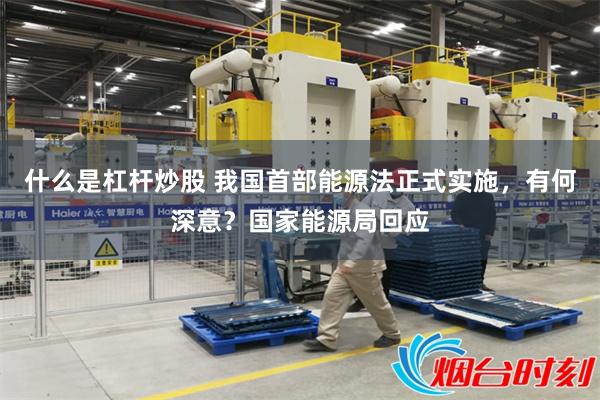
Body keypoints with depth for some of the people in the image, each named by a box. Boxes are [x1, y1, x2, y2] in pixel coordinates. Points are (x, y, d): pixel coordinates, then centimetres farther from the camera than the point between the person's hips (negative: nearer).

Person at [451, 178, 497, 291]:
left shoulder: (488, 197, 11)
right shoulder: (462, 197, 2)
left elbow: (492, 216, 10)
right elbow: (454, 213, 0)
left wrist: (490, 232, 1)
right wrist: (459, 223, -19)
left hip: (483, 235, 3)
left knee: (482, 259, 3)